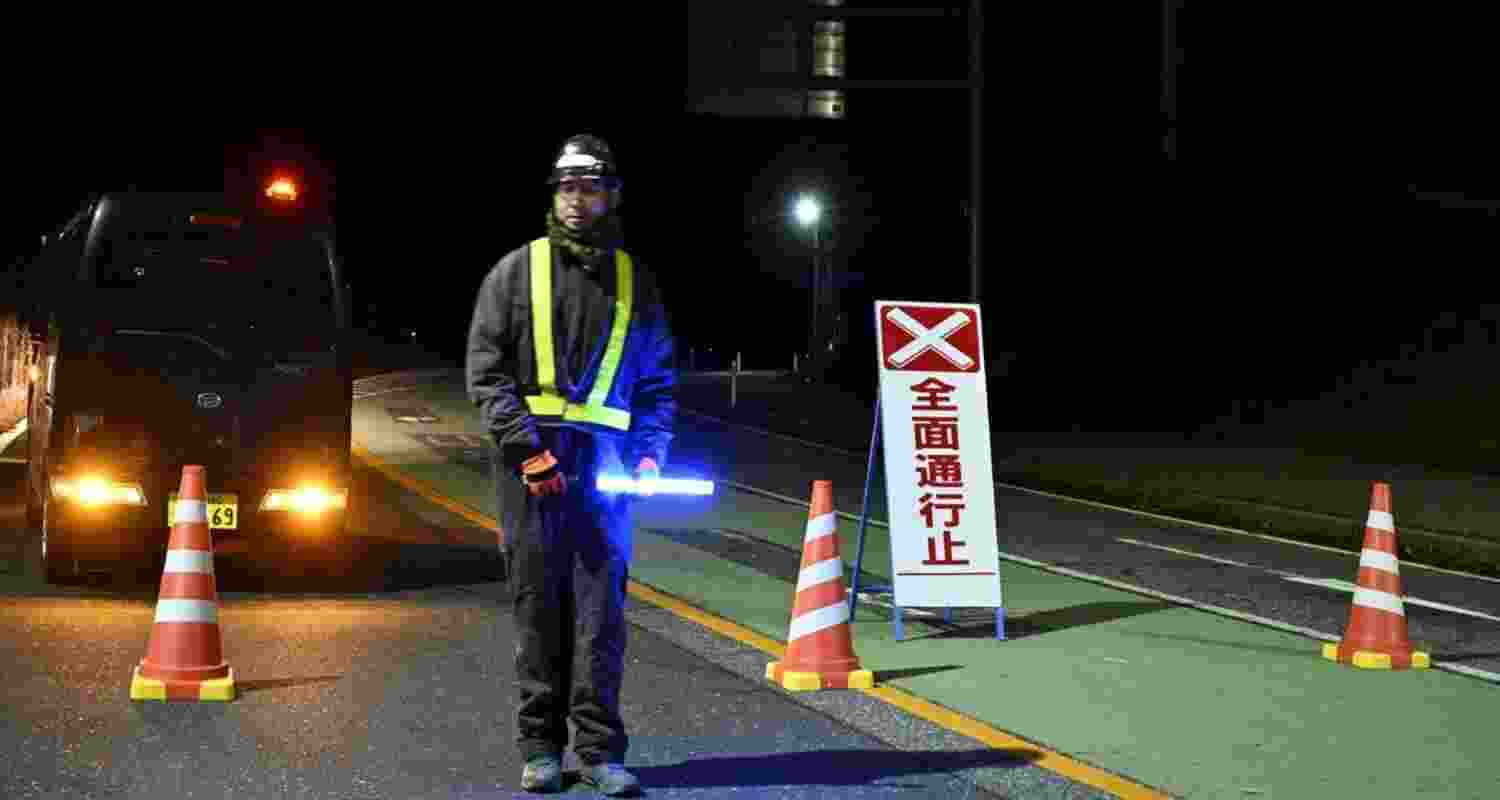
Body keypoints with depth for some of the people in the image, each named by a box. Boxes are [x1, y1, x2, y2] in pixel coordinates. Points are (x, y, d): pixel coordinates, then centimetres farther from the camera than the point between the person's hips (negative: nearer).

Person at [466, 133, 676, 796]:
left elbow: (658, 380, 17)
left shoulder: (634, 281, 14)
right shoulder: (517, 270, 7)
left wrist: (650, 453, 1)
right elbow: (486, 369, 1)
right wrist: (526, 446, -11)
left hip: (604, 460, 1)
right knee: (537, 602, 1)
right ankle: (541, 746, 8)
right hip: (530, 453, -1)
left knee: (601, 603, -3)